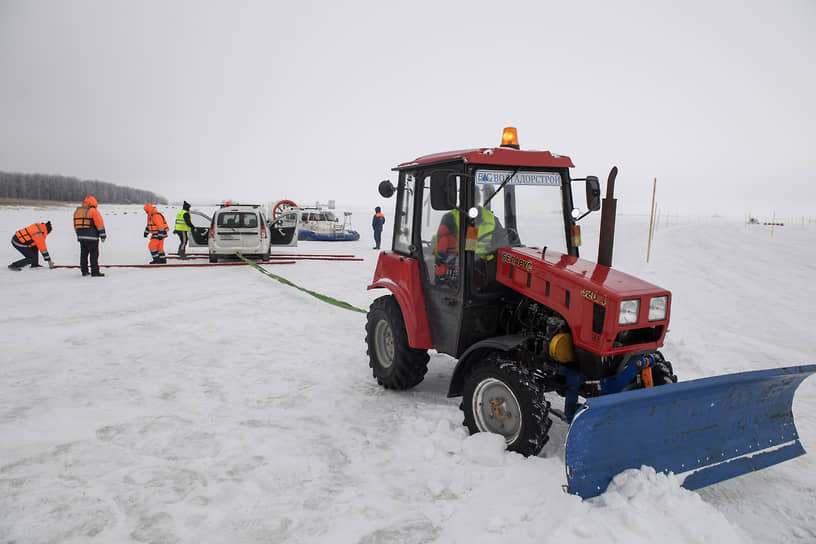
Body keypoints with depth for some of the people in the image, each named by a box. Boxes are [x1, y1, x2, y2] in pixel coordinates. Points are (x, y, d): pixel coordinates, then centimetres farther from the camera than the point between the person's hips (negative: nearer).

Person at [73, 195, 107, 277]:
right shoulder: (93, 211, -7)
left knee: (83, 254, 14)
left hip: (81, 237, 7)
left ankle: (84, 271, 18)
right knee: (94, 254, -5)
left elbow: (75, 225, 19)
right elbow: (100, 224, -9)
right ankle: (95, 272, -7)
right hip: (92, 237, -7)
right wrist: (103, 235, -3)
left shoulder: (76, 211, 15)